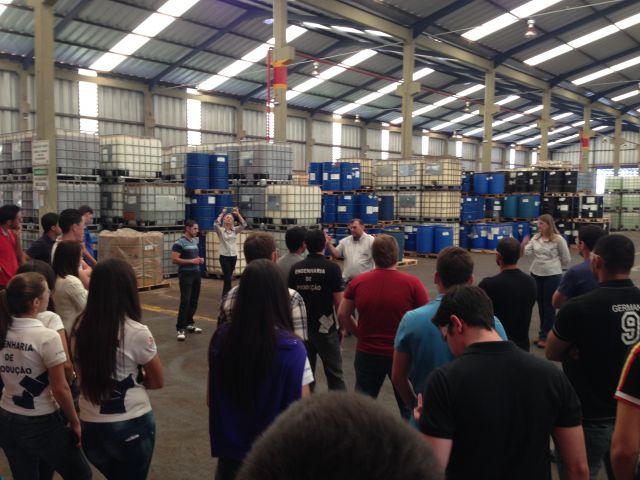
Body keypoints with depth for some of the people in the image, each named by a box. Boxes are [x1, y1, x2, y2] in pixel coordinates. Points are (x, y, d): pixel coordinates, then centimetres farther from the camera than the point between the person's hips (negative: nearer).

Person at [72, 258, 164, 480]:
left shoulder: (80, 326, -5)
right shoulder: (136, 332, -18)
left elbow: (83, 375, 11)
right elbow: (157, 381, -5)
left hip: (89, 425, 5)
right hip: (131, 425, -4)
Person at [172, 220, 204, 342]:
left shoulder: (195, 241, 14)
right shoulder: (179, 243, -12)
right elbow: (174, 259, -19)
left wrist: (200, 259, 5)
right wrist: (191, 261, -20)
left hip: (196, 273, 8)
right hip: (186, 274, -8)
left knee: (194, 301, 10)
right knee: (185, 301, -12)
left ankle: (189, 324, 22)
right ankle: (180, 328, -8)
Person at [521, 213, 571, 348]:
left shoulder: (558, 239, -11)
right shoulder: (535, 238, 2)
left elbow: (566, 258, -3)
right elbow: (526, 252, -7)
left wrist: (559, 269, 5)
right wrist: (523, 245, -27)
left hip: (552, 276, -5)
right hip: (536, 274, 5)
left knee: (549, 305, 5)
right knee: (540, 304, 14)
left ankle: (545, 336, 12)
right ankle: (543, 333, 26)